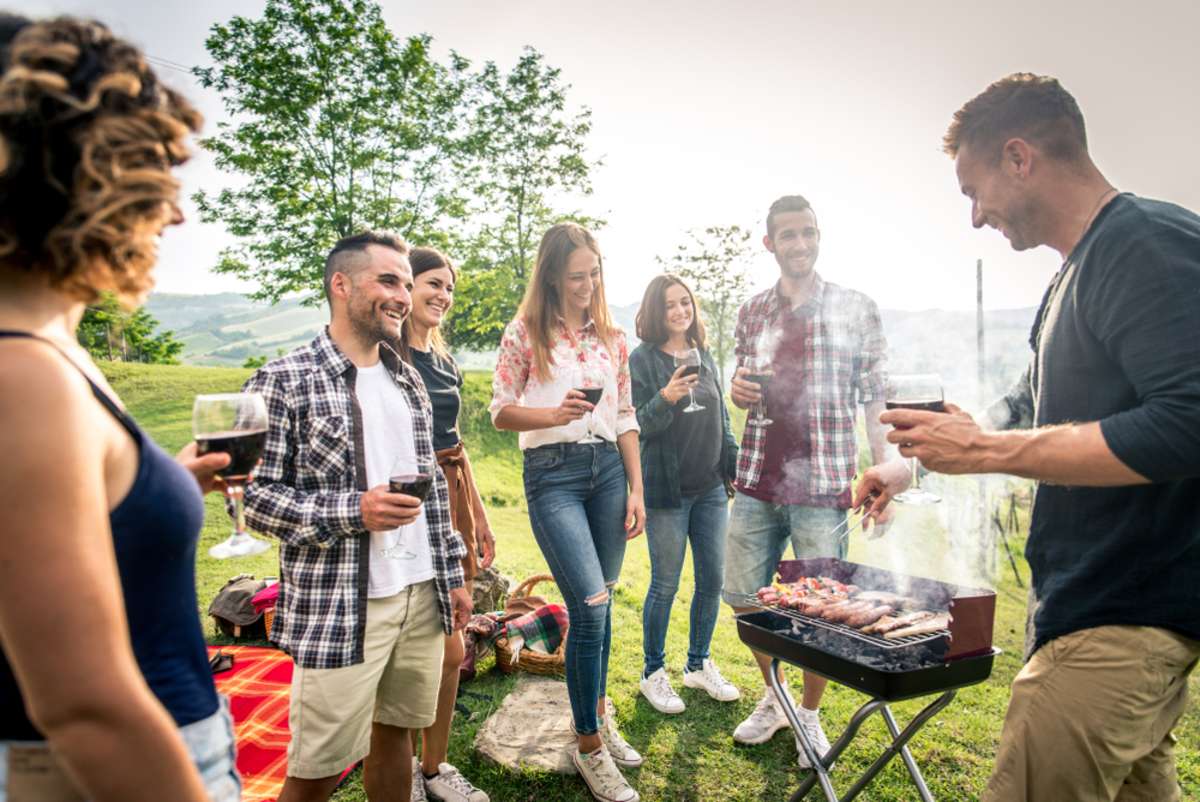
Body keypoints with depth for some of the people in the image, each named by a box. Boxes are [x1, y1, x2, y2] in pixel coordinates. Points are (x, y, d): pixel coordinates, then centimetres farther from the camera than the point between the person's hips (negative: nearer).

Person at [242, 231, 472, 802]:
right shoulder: (284, 382, -8)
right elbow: (250, 494, -10)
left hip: (422, 597, 6)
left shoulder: (409, 380, 11)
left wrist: (452, 574, 14)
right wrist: (352, 511, -21)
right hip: (338, 607, -5)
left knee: (395, 731, 18)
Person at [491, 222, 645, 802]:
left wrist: (636, 487, 7)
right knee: (591, 606, -11)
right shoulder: (524, 334, -2)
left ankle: (597, 715, 33)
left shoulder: (611, 336, 10)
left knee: (598, 605, 11)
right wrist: (553, 415, -19)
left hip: (608, 467, 5)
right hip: (552, 472, -4)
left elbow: (625, 417, 12)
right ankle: (590, 747, 7)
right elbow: (501, 412, 0)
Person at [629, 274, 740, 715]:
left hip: (710, 488, 6)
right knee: (665, 584, 3)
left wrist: (736, 469, 13)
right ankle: (653, 673, 22)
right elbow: (639, 425, -13)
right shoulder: (642, 359, -8)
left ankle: (699, 665, 31)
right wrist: (666, 398, -30)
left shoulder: (704, 356, 10)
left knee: (712, 579, 12)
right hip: (667, 491, -6)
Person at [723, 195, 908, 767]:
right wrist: (738, 390, -4)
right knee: (743, 600, 10)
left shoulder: (856, 310, 1)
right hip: (756, 482, 4)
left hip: (822, 485, -3)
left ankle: (809, 714, 30)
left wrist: (885, 476, -6)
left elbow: (873, 400, 1)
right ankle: (773, 697, 35)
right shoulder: (751, 313, 10)